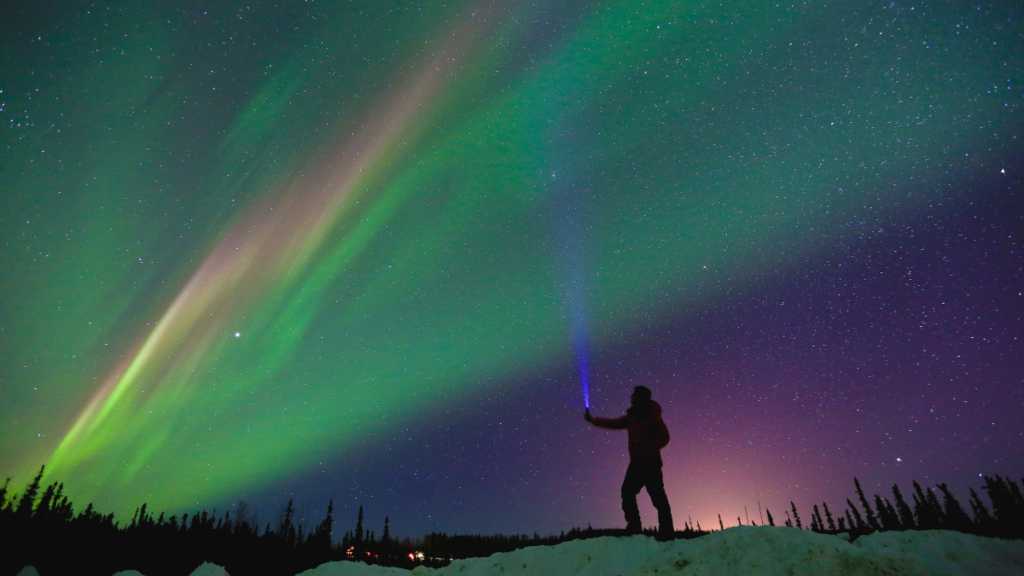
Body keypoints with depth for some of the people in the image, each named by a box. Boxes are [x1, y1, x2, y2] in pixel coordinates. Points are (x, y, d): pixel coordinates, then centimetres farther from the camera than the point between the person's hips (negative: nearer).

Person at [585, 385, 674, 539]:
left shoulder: (652, 417, -9)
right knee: (627, 492, 5)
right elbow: (614, 423, 15)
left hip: (651, 462, -8)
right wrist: (593, 420, 9)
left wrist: (649, 448, -24)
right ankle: (633, 525, 12)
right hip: (636, 462, 8)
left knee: (657, 496, -9)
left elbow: (664, 437, -10)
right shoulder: (631, 417, 12)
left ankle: (667, 531, -4)